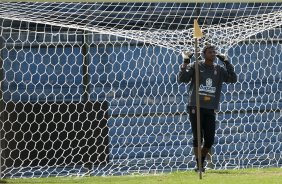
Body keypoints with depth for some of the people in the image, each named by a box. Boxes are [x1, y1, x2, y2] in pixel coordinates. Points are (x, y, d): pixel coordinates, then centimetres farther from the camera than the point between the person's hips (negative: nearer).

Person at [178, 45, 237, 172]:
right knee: (197, 138, -5)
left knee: (209, 140, 1)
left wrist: (226, 63, -4)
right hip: (196, 107, -3)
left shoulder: (219, 70, 10)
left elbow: (233, 79, 0)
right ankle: (198, 165, 2)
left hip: (210, 109, 3)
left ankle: (201, 162, 21)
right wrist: (186, 62, -15)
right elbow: (182, 79, -8)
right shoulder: (195, 66, 2)